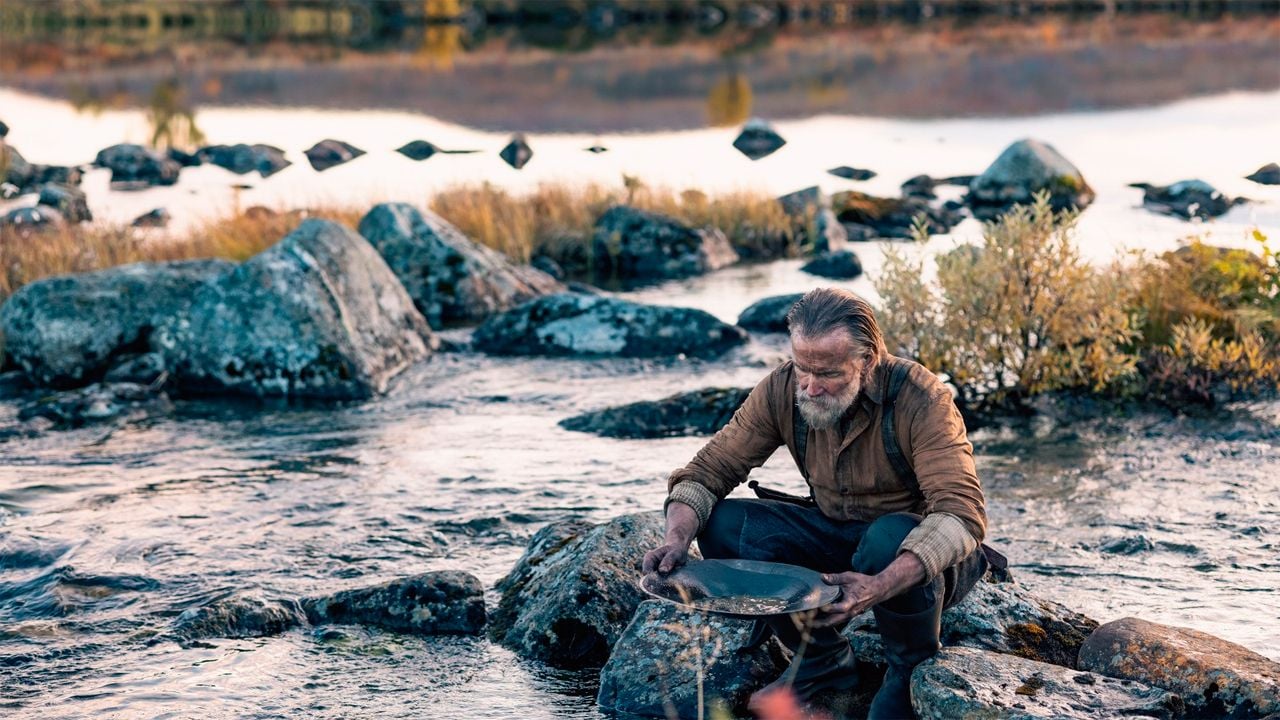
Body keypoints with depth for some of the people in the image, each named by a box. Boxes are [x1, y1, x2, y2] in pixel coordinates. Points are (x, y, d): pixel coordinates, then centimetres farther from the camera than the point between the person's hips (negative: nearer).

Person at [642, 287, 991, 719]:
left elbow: (963, 513, -36)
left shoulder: (919, 399, -27)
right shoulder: (782, 389, -14)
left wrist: (881, 586, -51)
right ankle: (822, 660, 5)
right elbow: (710, 469, -8)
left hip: (926, 555, -4)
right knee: (723, 524, -16)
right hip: (835, 534, 5)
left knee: (889, 540, -38)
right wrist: (677, 537, -31)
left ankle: (912, 670, -5)